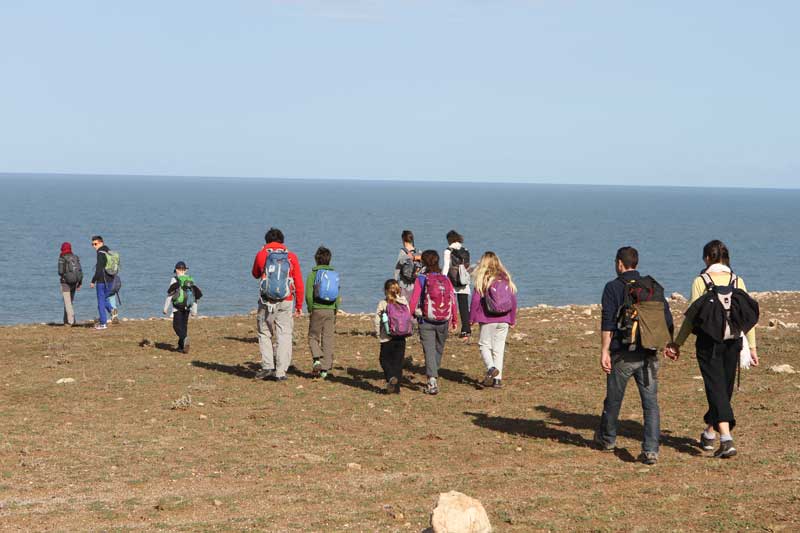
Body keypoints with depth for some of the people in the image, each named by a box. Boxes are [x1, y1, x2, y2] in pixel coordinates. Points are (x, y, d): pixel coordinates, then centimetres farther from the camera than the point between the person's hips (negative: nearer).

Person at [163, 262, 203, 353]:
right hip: (187, 307, 5)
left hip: (178, 307, -5)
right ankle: (181, 346, 18)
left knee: (177, 326, -2)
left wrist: (166, 308, -3)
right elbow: (197, 294, 8)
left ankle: (185, 339, -28)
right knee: (184, 325, 14)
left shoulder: (175, 280, -7)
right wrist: (194, 310, 13)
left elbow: (170, 294, -10)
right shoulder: (190, 280, 8)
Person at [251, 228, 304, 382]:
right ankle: (281, 372, -1)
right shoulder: (291, 257, 2)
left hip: (266, 302, 0)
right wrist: (299, 305, 9)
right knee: (284, 336, 3)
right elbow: (299, 284, 2)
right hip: (285, 303, 0)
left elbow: (255, 274, 20)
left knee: (264, 334, 13)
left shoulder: (261, 255, 1)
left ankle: (267, 366, 1)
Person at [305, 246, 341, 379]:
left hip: (317, 309, -3)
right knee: (328, 340, 7)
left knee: (313, 337, 11)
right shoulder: (334, 274, 4)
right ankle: (325, 369, 6)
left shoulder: (313, 274, -5)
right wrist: (336, 309, 12)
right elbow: (338, 295, 3)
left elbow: (309, 295, -10)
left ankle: (316, 359, -11)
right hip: (331, 310, 3)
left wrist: (310, 309, 1)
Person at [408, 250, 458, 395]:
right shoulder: (446, 280, 1)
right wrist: (455, 320, 15)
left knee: (429, 351, -2)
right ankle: (434, 377, 34)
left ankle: (432, 381, -14)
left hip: (426, 321, -3)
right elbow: (453, 300, 3)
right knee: (439, 349, 20)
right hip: (443, 322, 3)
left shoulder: (420, 279, -7)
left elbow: (413, 301, -10)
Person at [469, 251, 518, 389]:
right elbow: (513, 300, 6)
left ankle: (491, 368, -17)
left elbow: (476, 300, -8)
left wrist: (472, 317, 2)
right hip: (503, 320, 3)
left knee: (485, 345, 8)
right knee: (499, 349, 9)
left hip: (487, 319, -3)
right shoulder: (506, 278, 4)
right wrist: (512, 320, 14)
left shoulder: (482, 279, -6)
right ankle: (498, 378, 7)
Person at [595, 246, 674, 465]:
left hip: (623, 353, -3)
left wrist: (604, 352, -14)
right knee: (651, 402, 2)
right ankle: (651, 450, -8)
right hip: (649, 354, 3)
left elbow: (607, 322, -13)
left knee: (614, 398, 15)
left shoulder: (613, 287, -4)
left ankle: (607, 439, 34)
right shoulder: (653, 286, 10)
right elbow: (667, 319, 12)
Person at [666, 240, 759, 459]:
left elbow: (692, 316, -7)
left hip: (708, 341, -4)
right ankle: (709, 434, 33)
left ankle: (726, 439, -18)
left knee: (716, 389, -4)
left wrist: (677, 343, 1)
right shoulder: (738, 281, 4)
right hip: (733, 342, 4)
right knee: (725, 388, 17)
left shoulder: (701, 281, -6)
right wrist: (752, 346, 9)